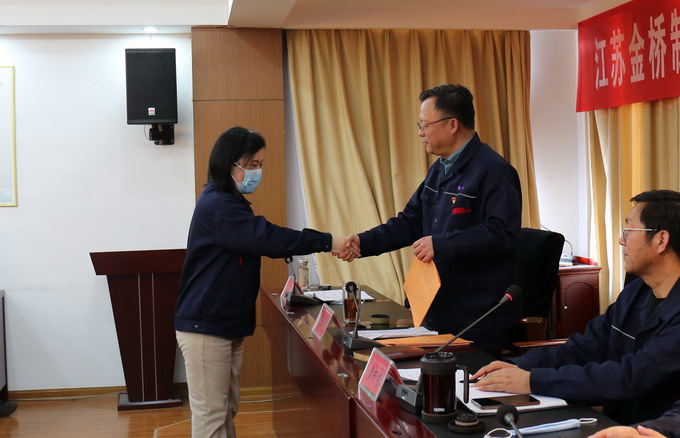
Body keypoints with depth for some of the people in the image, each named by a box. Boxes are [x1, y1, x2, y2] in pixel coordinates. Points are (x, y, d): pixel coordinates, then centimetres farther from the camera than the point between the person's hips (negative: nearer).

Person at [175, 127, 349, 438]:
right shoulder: (217, 205, -18)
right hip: (205, 327, -10)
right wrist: (327, 242, -26)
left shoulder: (229, 202, 16)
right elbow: (266, 237, -27)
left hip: (227, 324, 10)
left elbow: (257, 242, 15)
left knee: (226, 410, 13)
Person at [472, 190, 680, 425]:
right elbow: (583, 348, 8)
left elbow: (631, 377, -25)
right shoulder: (635, 292, 9)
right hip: (613, 422, 7)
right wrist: (520, 365, -8)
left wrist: (534, 381, -23)